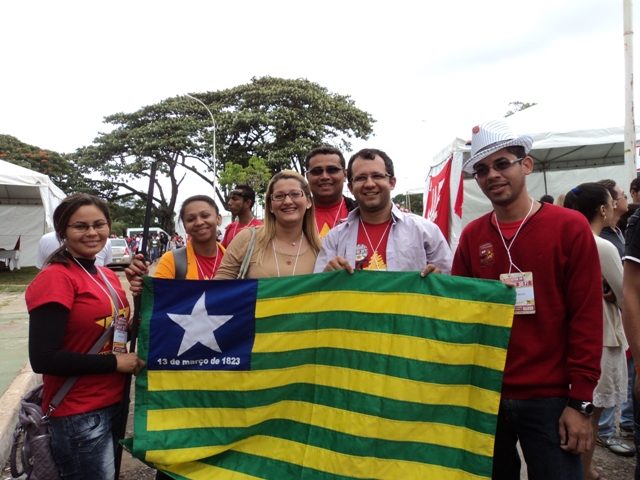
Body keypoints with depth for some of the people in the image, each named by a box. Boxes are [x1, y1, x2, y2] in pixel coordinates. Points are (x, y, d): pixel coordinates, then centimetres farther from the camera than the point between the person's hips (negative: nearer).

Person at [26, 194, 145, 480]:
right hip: (79, 415, -8)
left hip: (113, 402, 8)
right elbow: (43, 359, -22)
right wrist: (115, 362, -18)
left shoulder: (108, 276, 5)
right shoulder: (55, 279, -17)